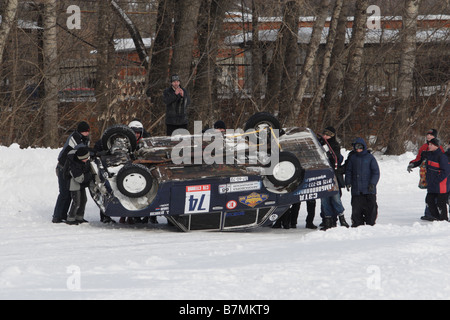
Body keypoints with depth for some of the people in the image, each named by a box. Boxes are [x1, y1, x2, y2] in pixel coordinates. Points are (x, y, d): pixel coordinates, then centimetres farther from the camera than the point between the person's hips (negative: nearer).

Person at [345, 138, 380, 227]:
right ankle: (357, 225, 7)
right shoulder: (352, 158, 12)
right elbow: (348, 171, 16)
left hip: (369, 190, -2)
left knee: (370, 208, -3)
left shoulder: (370, 157, 3)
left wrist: (373, 183, -12)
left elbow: (376, 172, 0)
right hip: (356, 191, 2)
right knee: (356, 209, -1)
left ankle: (371, 224, 6)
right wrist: (348, 182, 0)